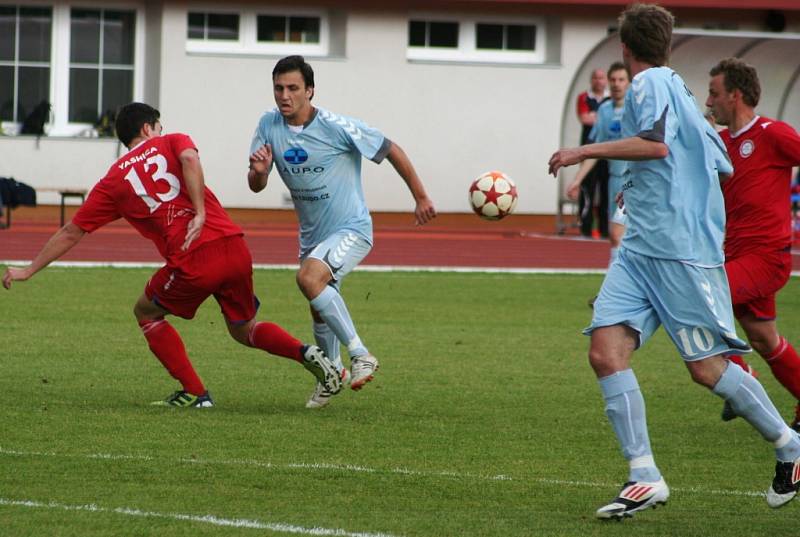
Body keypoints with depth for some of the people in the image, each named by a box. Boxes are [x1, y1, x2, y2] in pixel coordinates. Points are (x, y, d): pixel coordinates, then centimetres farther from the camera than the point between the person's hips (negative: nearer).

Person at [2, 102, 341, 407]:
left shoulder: (113, 182, 15)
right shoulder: (172, 143, 17)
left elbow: (71, 233, 20)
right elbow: (189, 158, -9)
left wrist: (29, 270, 29)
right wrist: (200, 213, -10)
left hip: (193, 262, -3)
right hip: (234, 247, 3)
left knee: (146, 313, 24)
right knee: (243, 329, 24)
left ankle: (195, 393, 16)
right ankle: (305, 353, -1)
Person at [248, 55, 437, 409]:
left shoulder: (337, 128, -21)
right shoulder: (269, 125, -5)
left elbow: (391, 151, -9)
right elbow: (256, 186, -2)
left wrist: (420, 197, -3)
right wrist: (259, 172, -27)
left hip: (352, 229, -7)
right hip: (312, 234, 7)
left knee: (309, 277, -32)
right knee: (320, 311, 18)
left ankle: (360, 356, -26)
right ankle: (333, 373, 45)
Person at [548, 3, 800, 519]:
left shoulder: (651, 83, -6)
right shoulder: (677, 87, 20)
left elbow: (657, 143, -25)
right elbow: (722, 166, 26)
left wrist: (586, 151, -19)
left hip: (681, 250, -9)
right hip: (641, 248, 9)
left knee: (707, 368, -4)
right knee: (606, 352, -6)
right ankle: (645, 477, -10)